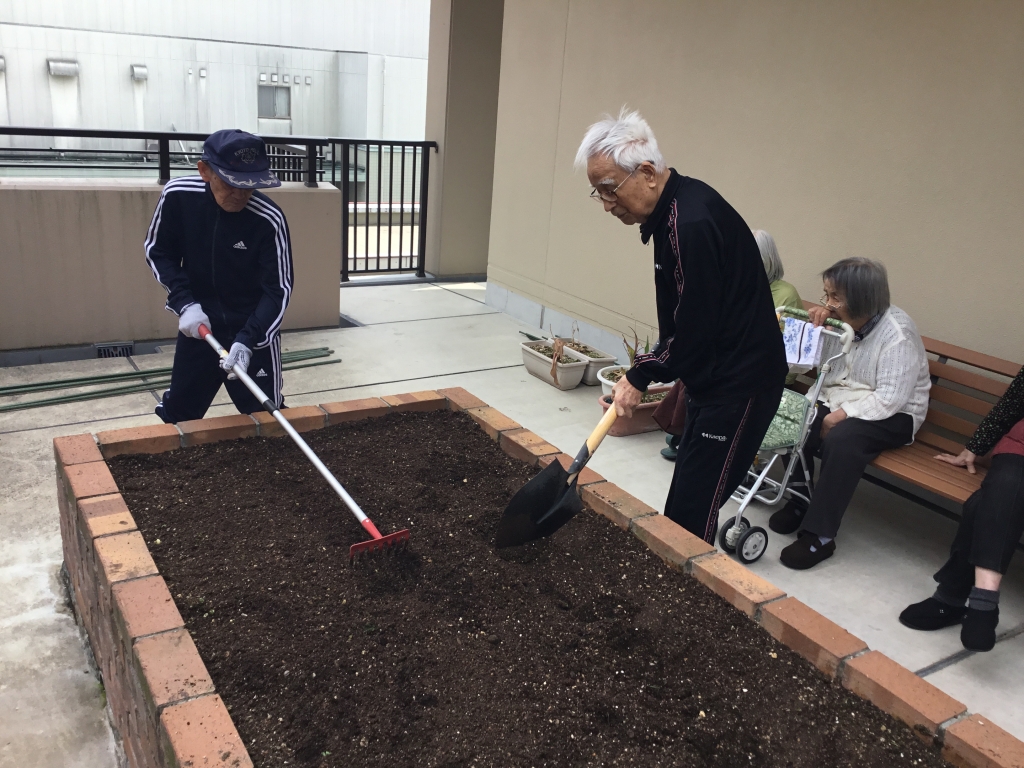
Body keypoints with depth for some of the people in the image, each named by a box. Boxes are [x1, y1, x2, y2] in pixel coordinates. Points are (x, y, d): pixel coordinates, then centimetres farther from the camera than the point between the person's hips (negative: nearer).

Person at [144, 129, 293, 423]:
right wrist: (185, 303, -13)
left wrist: (247, 339, -29)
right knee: (176, 415, 15)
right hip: (198, 322, 3)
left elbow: (278, 290, -18)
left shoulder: (269, 219, -24)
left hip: (255, 328, -2)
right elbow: (157, 252, 0)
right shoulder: (177, 195, -16)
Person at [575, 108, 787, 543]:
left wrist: (640, 376, -9)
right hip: (711, 375, 10)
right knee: (688, 497, 17)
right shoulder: (674, 208, 7)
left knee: (691, 512, -6)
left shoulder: (692, 224, -25)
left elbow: (693, 329, -23)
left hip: (740, 385, -10)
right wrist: (654, 371, 16)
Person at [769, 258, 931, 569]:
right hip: (835, 400, 7)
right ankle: (798, 502, -1)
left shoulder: (898, 334, -19)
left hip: (891, 415, -6)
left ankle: (820, 536, -25)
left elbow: (890, 398, -24)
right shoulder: (838, 321, 1)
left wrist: (841, 415, -26)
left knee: (840, 440, -34)